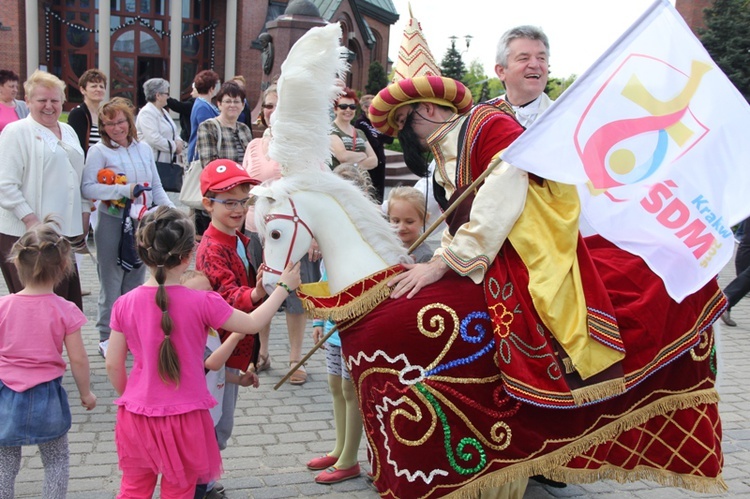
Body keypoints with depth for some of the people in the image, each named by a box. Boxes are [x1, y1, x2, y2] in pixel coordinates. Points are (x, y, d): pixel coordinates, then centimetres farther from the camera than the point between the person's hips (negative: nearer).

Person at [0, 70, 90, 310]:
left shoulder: (68, 131, 17)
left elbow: (79, 176, 25)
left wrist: (84, 211, 17)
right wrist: (30, 220, -18)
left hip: (64, 230, 7)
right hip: (27, 235, -7)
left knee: (68, 299, 10)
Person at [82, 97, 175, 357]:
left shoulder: (144, 149, 10)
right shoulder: (99, 151, -4)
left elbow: (156, 186, 14)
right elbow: (87, 188, -14)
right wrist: (124, 190, -21)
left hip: (142, 223, 4)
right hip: (112, 222, -4)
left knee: (136, 279, 11)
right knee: (112, 282, 1)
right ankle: (107, 337, 12)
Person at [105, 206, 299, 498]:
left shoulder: (125, 304, -7)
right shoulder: (202, 303, -16)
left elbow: (113, 366, 0)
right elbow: (252, 323, -3)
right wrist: (284, 287, 10)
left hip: (137, 414, 3)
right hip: (185, 418, -3)